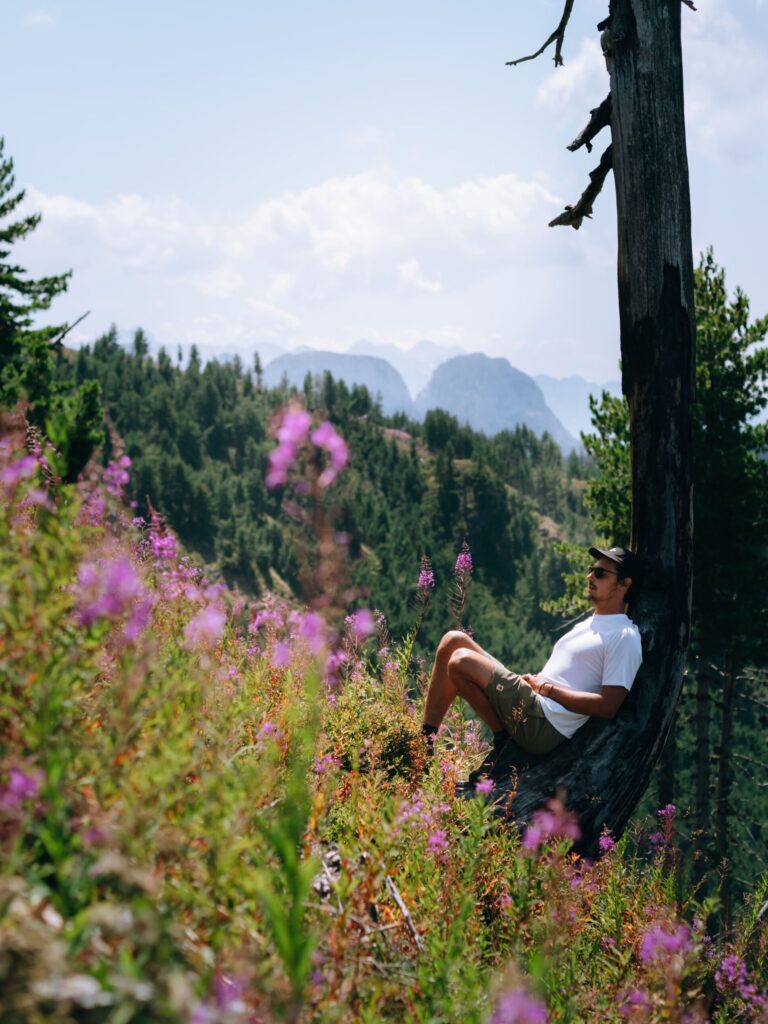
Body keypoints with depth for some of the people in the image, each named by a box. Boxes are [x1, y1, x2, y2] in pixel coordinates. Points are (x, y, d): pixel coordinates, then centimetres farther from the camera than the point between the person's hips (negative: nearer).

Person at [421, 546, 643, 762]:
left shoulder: (624, 637, -7)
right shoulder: (588, 625, 22)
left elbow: (608, 706, -16)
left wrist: (547, 688, -11)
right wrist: (535, 681, 5)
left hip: (545, 728, -10)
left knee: (462, 662, -22)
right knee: (454, 641, 3)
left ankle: (502, 736, -4)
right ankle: (425, 737, -1)